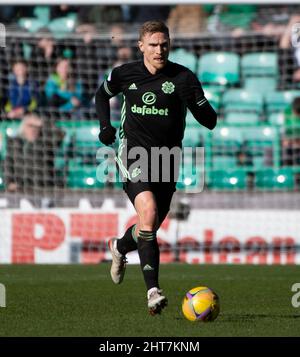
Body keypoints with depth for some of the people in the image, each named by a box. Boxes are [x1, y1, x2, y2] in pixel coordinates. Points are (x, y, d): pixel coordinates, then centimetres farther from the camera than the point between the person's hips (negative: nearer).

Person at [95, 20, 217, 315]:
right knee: (148, 212, -25)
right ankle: (153, 290, -28)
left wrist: (195, 101, -26)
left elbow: (210, 122, -7)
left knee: (150, 228, 13)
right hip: (133, 155, -2)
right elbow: (102, 94, 23)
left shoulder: (182, 78, -5)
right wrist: (105, 125, 8)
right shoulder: (124, 74, 0)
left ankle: (120, 247, 50)